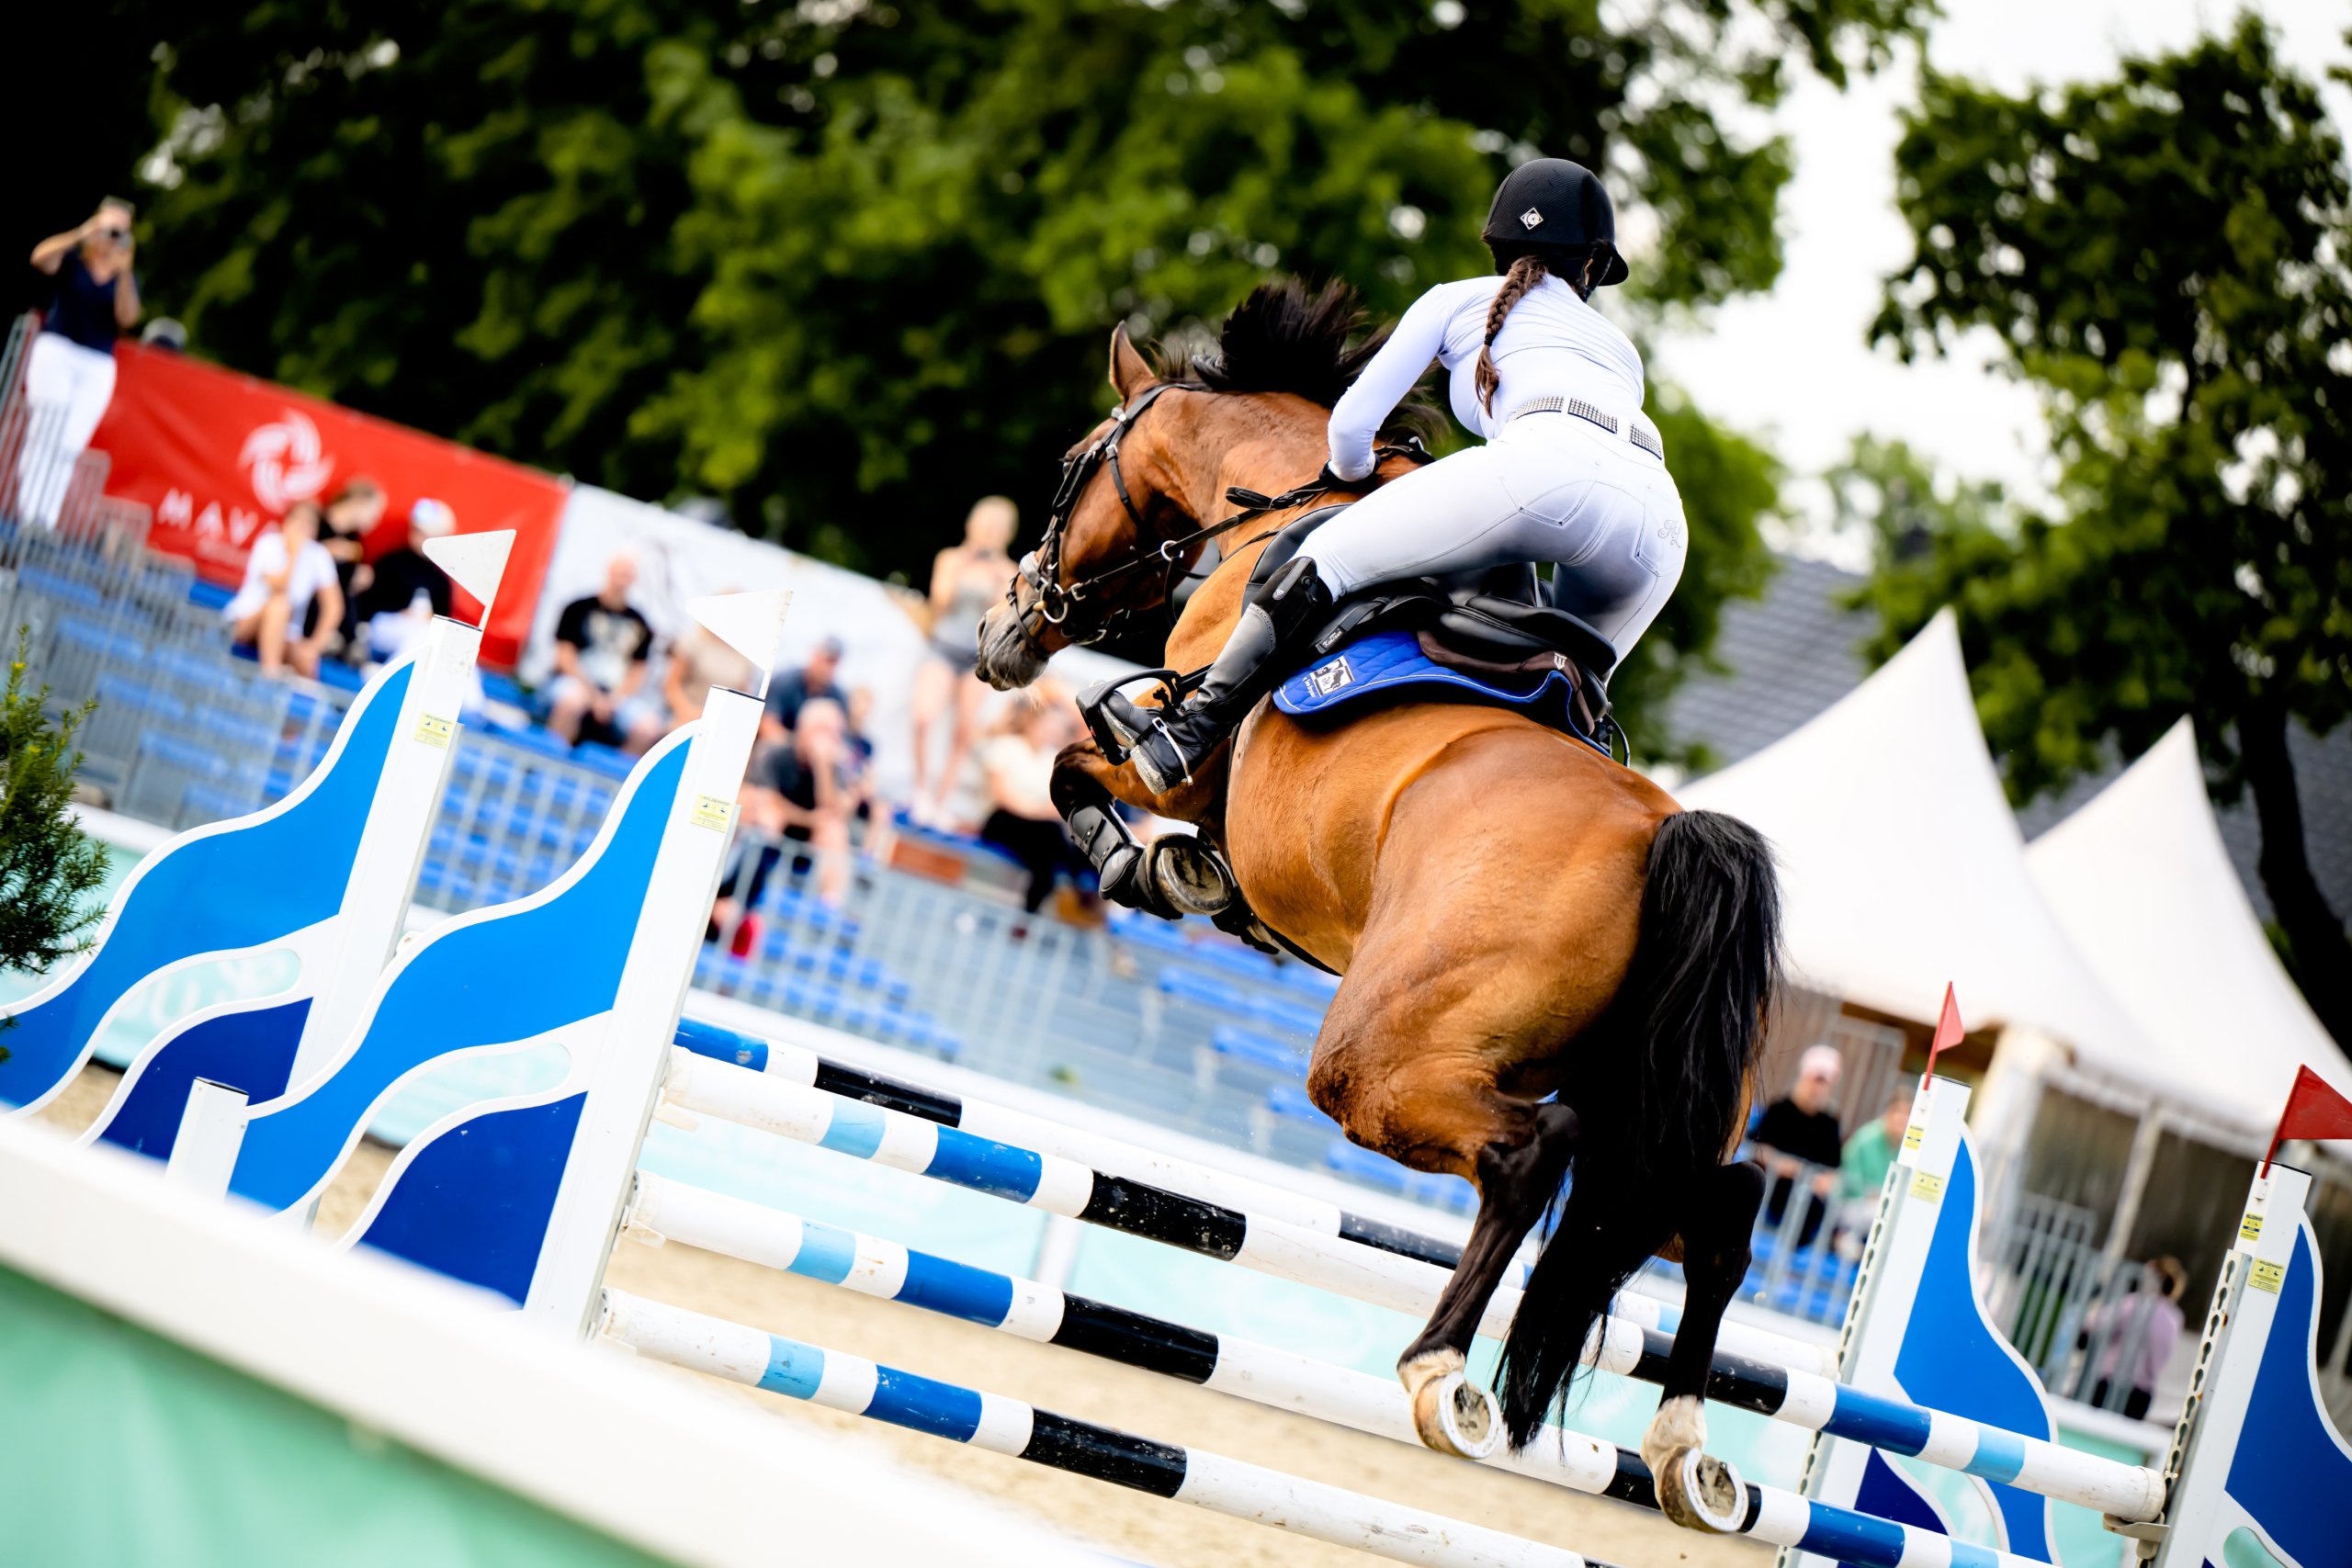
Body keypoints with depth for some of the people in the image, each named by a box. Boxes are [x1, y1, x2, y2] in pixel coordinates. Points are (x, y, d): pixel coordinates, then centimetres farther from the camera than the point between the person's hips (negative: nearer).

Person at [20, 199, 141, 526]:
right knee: (45, 434, -13)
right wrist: (82, 234, -26)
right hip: (56, 351, -3)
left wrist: (123, 274, -18)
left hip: (97, 367, 3)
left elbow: (126, 318, -6)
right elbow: (41, 258, -17)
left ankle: (44, 521, -4)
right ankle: (26, 511, -16)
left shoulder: (127, 278, 10)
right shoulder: (72, 259, 4)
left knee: (70, 448, -3)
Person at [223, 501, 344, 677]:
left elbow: (333, 606, -4)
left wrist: (316, 643, -14)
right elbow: (279, 589, -26)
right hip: (243, 624, -3)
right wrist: (294, 551, -27)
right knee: (280, 602, -37)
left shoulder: (319, 555, -2)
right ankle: (270, 671, -39)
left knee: (307, 662, -29)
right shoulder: (269, 544, -12)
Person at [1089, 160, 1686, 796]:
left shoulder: (1458, 300, 27)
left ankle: (1187, 734, -8)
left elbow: (1352, 424, 21)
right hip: (1660, 516, 5)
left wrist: (1352, 471, 44)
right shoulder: (1622, 349, 40)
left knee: (1326, 558, 1)